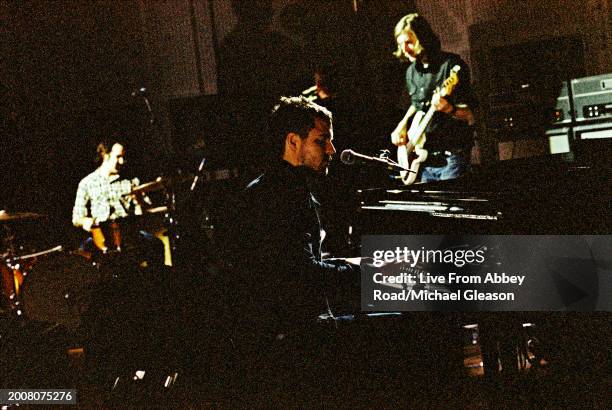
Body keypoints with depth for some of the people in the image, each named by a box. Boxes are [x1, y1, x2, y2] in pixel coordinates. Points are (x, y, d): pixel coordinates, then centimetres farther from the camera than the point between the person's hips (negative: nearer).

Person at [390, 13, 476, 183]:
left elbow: (470, 116, -14)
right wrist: (403, 125, 13)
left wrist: (449, 109, -32)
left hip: (451, 156, -7)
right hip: (425, 159, 7)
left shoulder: (451, 65, -11)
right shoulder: (412, 72, 11)